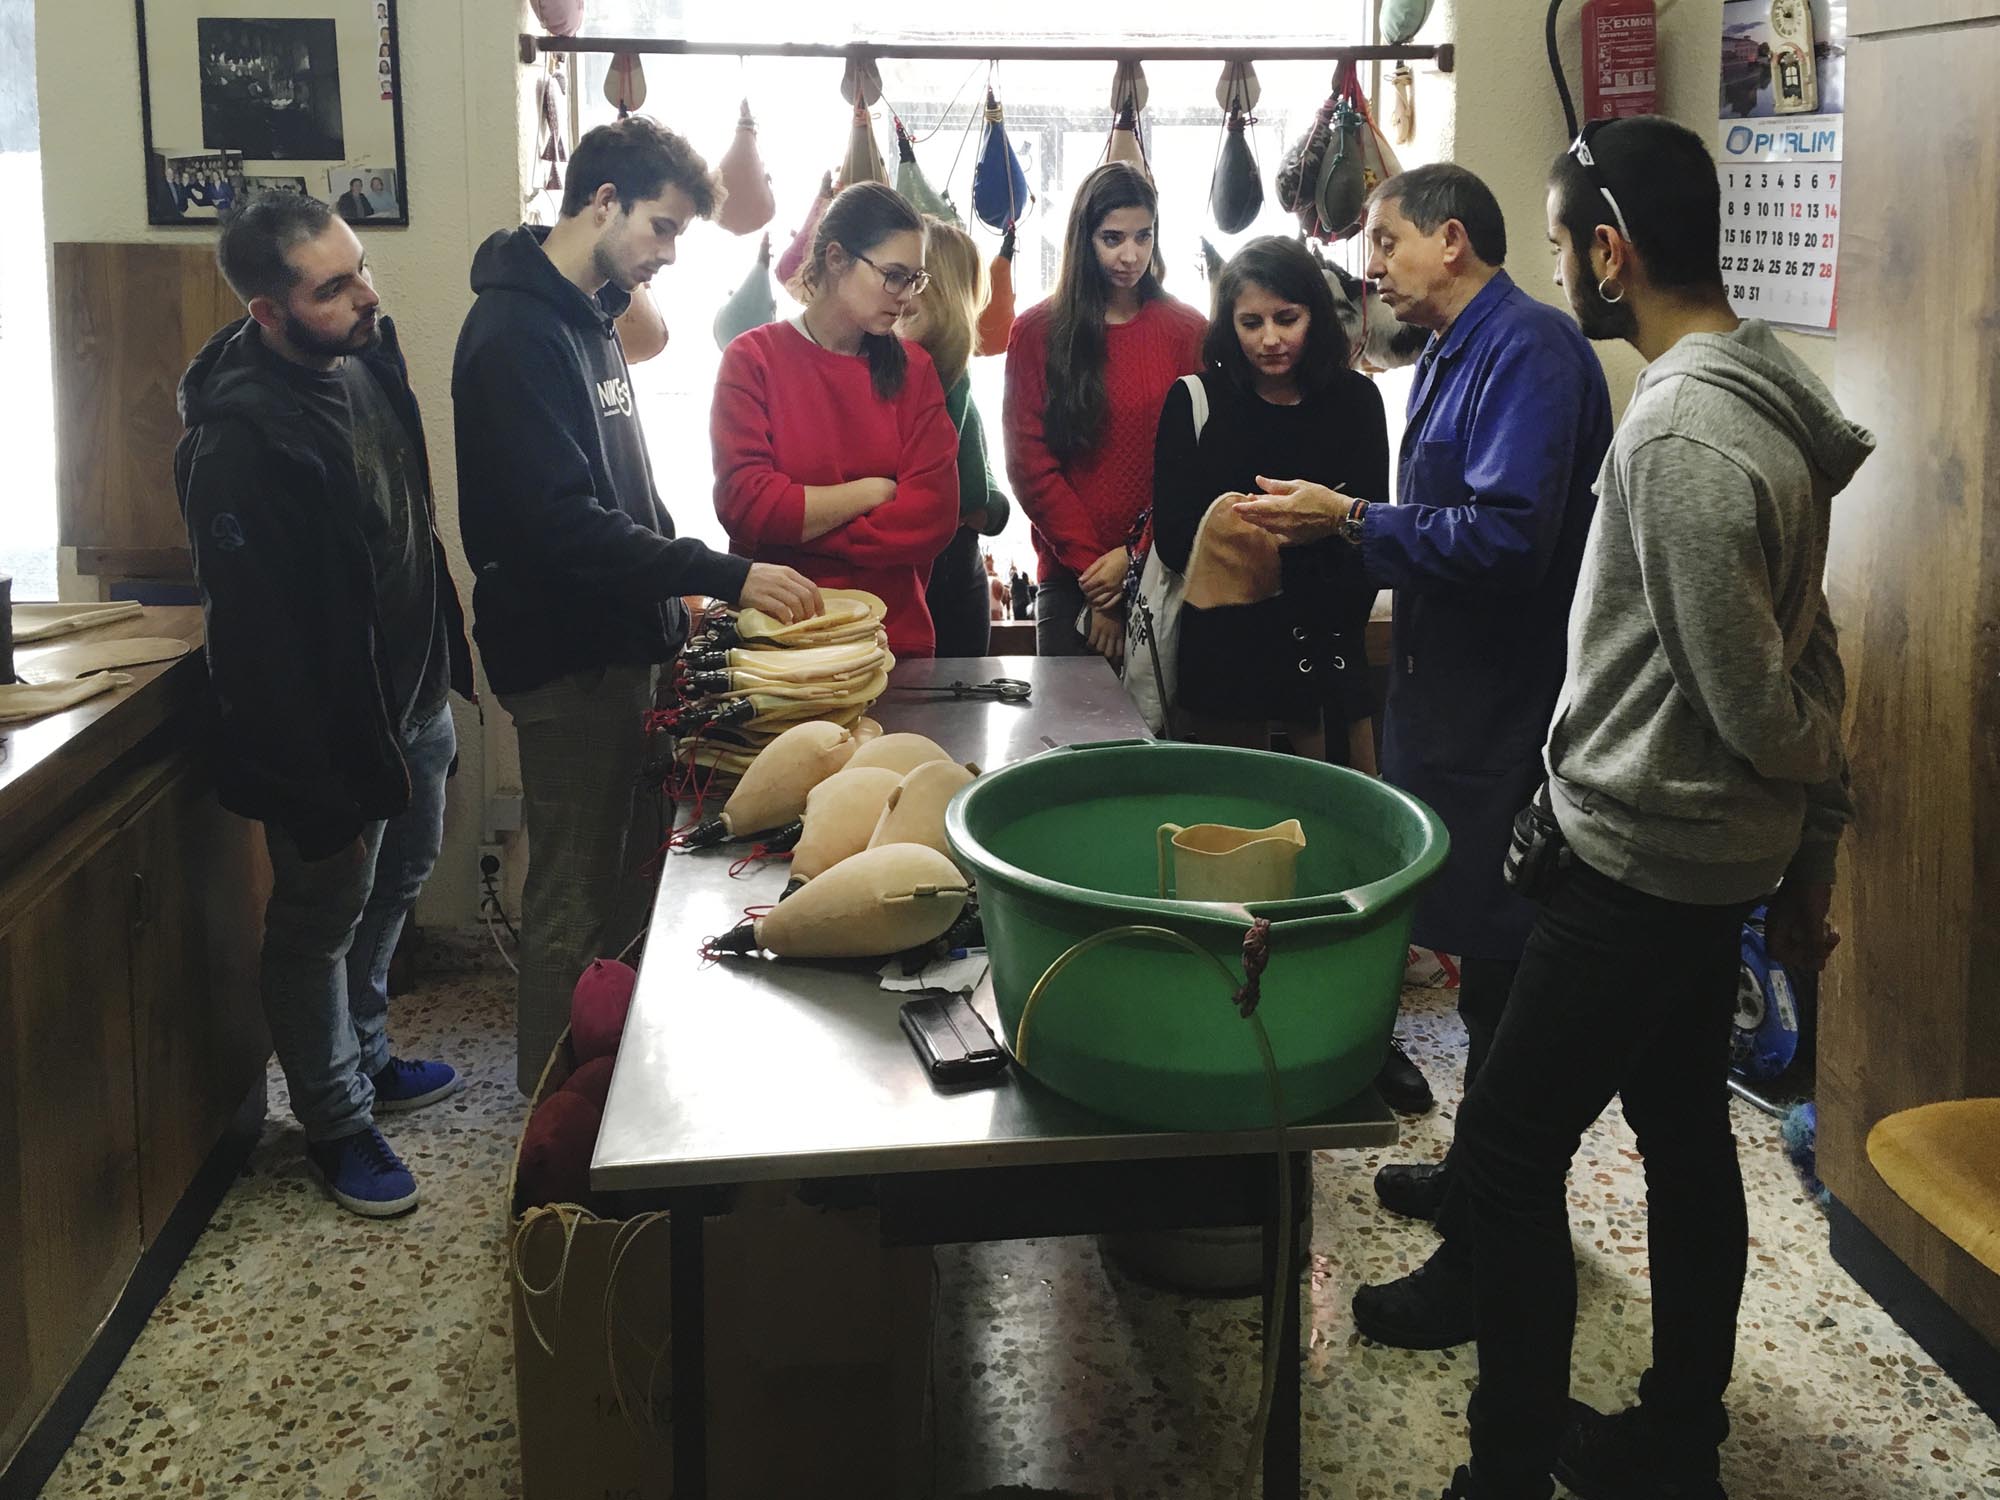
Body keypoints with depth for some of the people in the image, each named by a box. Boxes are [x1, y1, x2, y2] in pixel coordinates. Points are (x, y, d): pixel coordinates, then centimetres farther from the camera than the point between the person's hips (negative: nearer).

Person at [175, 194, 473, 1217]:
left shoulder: (365, 358, -2)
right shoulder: (241, 438, -28)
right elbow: (257, 638, -25)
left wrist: (445, 656, 17)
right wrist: (319, 787, -21)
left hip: (412, 689, 9)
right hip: (329, 722, -9)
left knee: (398, 878, 24)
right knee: (322, 918, 10)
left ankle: (364, 1057, 46)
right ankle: (336, 1123, 28)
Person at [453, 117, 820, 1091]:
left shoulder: (587, 318, 13)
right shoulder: (518, 332, -18)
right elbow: (562, 524, -26)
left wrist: (675, 593, 13)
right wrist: (723, 576, -26)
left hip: (616, 646, 10)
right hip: (565, 661, -9)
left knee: (623, 878, 17)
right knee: (574, 901, 1)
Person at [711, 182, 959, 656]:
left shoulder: (913, 369, 4)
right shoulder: (753, 359, -3)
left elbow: (934, 517, -8)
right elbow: (745, 505, -14)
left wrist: (801, 526, -13)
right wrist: (874, 492, -9)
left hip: (895, 634, 2)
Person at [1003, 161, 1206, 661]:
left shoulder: (1188, 331, 5)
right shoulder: (1037, 332, 3)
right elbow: (1029, 463, -2)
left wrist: (1135, 555, -11)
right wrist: (1093, 568, -10)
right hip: (1070, 578, 0)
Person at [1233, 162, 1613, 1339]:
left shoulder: (1530, 349, -16)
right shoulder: (1454, 356, 15)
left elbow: (1506, 535, -26)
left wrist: (1353, 520, -19)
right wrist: (1350, 528, 6)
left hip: (1508, 717, -10)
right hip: (1453, 700, 10)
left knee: (1503, 965, -2)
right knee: (1481, 951, 19)